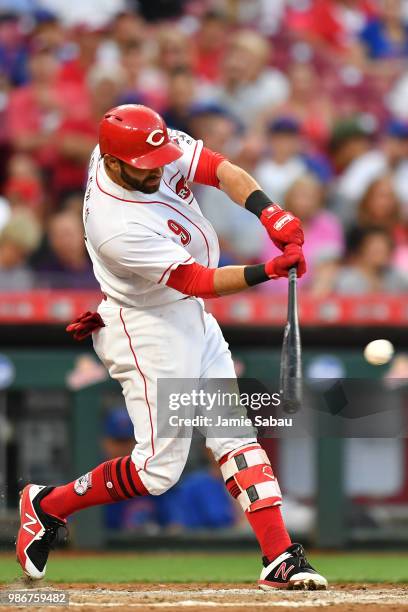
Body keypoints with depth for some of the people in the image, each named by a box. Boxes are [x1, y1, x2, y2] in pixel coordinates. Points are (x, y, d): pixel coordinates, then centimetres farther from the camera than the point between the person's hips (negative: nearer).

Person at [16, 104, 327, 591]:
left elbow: (220, 170, -9)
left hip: (194, 319, 8)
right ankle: (46, 505, 15)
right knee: (158, 468, -4)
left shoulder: (152, 148, -12)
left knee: (236, 435, 3)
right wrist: (268, 271, -37)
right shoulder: (118, 228, -32)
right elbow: (200, 281, -27)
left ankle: (280, 559, 2)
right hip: (147, 331, -8)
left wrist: (270, 215, -26)